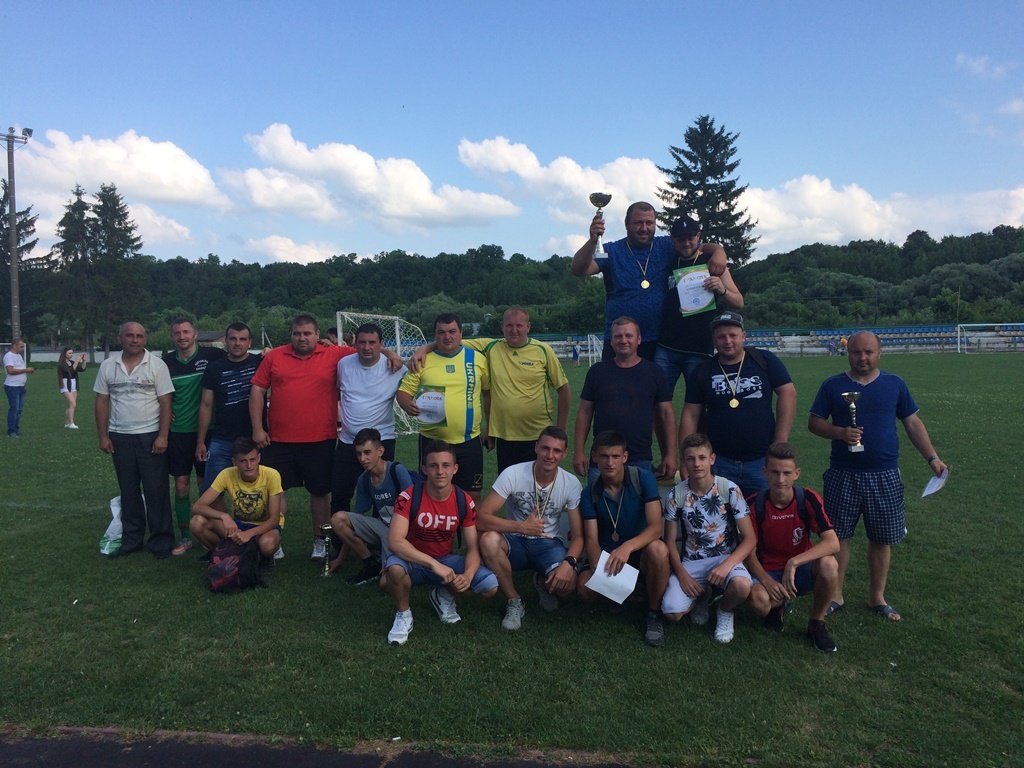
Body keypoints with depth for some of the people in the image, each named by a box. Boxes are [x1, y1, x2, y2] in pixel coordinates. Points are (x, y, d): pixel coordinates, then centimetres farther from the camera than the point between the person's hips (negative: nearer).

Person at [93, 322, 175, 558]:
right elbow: (102, 402, 8)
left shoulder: (157, 365, -5)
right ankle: (131, 540, 23)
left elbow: (166, 403, -7)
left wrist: (162, 436, -13)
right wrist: (103, 436, 3)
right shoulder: (108, 366, 5)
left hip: (150, 436, -3)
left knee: (156, 491, 0)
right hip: (120, 437, 3)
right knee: (128, 491, 12)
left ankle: (161, 541, 9)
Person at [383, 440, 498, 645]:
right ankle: (403, 614, -6)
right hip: (413, 561, -3)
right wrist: (434, 564, -40)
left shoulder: (464, 502, -11)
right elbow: (394, 541, -31)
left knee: (490, 586, -19)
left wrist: (468, 575, -31)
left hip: (446, 561, 3)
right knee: (395, 568, -39)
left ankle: (444, 596, 13)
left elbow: (473, 548, -8)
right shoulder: (409, 497, -21)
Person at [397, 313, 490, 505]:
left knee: (472, 496, 7)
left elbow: (488, 392, 10)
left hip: (469, 441, 0)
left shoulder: (478, 359, 3)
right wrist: (408, 405, -20)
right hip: (432, 441, 0)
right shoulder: (422, 361, 1)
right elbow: (403, 392, 3)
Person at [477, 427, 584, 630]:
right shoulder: (513, 474, -17)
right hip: (515, 543, 0)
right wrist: (523, 527, -30)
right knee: (488, 539, -35)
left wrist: (569, 562, -31)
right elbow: (481, 518, -23)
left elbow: (578, 536, -10)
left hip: (549, 544, 1)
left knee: (567, 584, -30)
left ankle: (543, 582, 11)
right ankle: (514, 602, -10)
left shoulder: (571, 484, -11)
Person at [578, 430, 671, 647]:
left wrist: (627, 547, -41)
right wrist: (598, 567, -32)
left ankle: (654, 613, -11)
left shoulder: (643, 479, -14)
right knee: (585, 588, -27)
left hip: (640, 552, -2)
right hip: (607, 554, 2)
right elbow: (591, 540, -10)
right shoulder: (590, 493, -6)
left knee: (658, 549, -37)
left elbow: (655, 527, -23)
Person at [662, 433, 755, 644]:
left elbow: (749, 538, -9)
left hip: (726, 557, -1)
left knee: (741, 585, -36)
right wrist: (682, 574, -14)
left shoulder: (729, 489, -11)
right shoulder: (676, 495, -6)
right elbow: (670, 541, 1)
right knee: (672, 613, -21)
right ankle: (701, 596, 16)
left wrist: (727, 565, -24)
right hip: (691, 562, 1)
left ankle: (725, 612, 2)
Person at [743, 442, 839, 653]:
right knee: (759, 601, -34)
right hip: (768, 572, -1)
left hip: (802, 571, 1)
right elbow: (749, 552, -8)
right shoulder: (754, 505, -14)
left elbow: (833, 543, -25)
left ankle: (816, 624, -5)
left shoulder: (808, 499, -15)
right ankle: (778, 605, 9)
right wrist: (767, 581, -26)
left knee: (828, 564, -33)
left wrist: (794, 562, -35)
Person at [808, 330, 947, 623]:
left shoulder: (894, 384, 5)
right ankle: (835, 595, 18)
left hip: (885, 476, 1)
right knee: (838, 535, 4)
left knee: (882, 538, 9)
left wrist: (932, 458, 1)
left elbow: (913, 423, 9)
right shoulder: (833, 385, 1)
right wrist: (841, 432, -17)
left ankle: (877, 597, 25)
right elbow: (814, 422, 2)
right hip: (843, 475, -1)